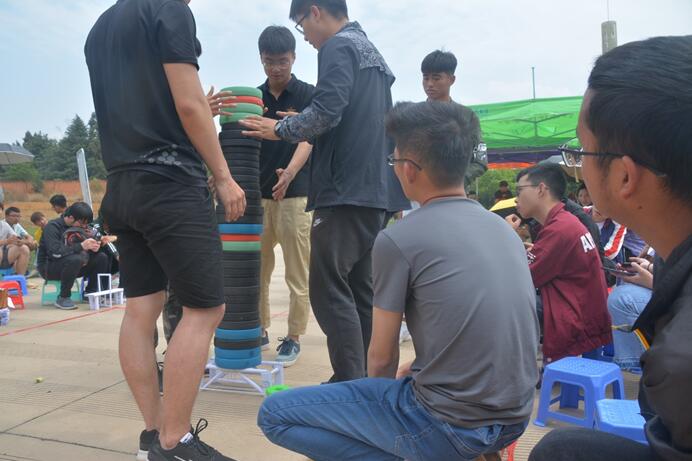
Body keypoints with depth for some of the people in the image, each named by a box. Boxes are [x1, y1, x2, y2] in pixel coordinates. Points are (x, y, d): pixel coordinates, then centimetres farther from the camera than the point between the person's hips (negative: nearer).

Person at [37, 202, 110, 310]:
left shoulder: (79, 226, 3)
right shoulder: (53, 226, -18)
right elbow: (55, 252, -32)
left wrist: (94, 246, -21)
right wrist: (81, 246, -38)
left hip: (72, 265, 7)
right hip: (49, 267, -7)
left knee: (101, 257, -10)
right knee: (75, 259, -36)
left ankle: (90, 292, -2)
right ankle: (63, 298, -23)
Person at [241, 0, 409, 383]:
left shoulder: (339, 46, -5)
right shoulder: (372, 53, 24)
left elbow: (326, 112, -18)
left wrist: (280, 129, -3)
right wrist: (305, 129, 25)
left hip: (346, 190, -10)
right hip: (375, 191, 10)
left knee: (329, 290, -7)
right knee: (358, 289, 12)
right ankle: (365, 381, 20)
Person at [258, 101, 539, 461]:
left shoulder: (398, 239, -15)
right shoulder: (503, 228, 5)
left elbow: (382, 357, -5)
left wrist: (380, 395, 16)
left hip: (450, 423, -7)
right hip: (513, 418, 8)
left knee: (274, 414, 2)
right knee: (409, 382, 37)